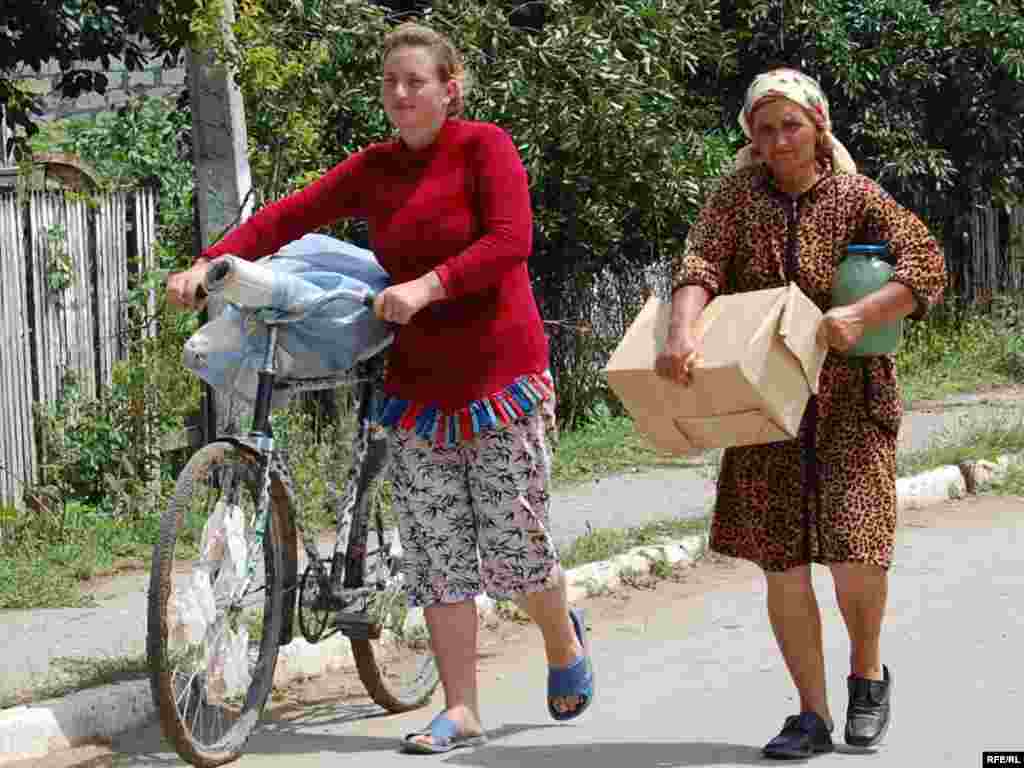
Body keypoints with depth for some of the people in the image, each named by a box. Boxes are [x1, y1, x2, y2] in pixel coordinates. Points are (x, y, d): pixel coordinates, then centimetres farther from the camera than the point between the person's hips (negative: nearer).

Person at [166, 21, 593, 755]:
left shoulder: (484, 146, -7)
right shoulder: (374, 168, 6)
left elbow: (510, 241, -19)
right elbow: (289, 215, -1)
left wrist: (429, 285, -32)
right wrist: (207, 264, -15)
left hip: (499, 372, -4)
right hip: (417, 382, 4)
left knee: (513, 543, 0)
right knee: (436, 552, 2)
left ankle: (563, 640, 31)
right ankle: (461, 712, 9)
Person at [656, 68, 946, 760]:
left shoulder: (858, 198, -3)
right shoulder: (740, 195, 2)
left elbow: (927, 266, -12)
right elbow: (700, 264, -12)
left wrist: (859, 316, -27)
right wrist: (681, 332, -32)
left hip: (848, 398, -2)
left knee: (855, 555, -11)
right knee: (781, 560, 1)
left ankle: (867, 671, 19)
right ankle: (814, 716, 12)